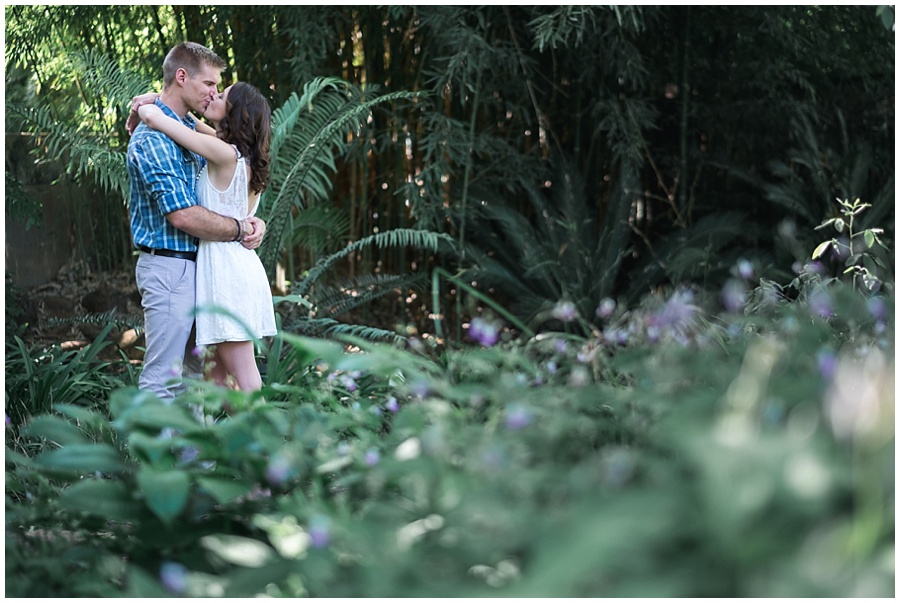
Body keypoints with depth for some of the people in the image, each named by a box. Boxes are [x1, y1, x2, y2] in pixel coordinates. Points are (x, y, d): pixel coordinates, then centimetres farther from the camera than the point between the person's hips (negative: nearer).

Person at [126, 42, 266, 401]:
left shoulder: (191, 129, 15)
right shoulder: (152, 139, -15)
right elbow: (183, 216, -22)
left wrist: (252, 220, 0)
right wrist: (241, 230, -10)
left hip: (196, 266, 10)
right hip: (170, 267, -10)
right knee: (163, 379, -7)